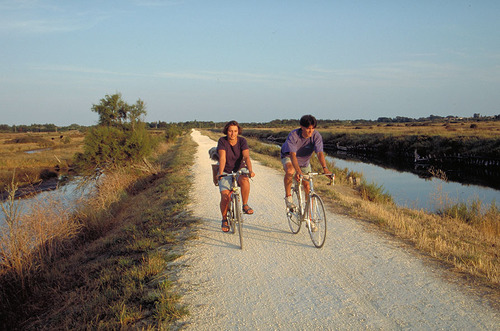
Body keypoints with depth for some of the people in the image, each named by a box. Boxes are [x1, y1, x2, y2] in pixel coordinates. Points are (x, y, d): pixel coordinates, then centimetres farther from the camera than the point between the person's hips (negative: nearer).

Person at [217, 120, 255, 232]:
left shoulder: (242, 141, -7)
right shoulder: (222, 141, -10)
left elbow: (246, 157, -19)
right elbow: (222, 158, -21)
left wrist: (250, 170, -36)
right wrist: (220, 173, -36)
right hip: (226, 172, 0)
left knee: (244, 180, -36)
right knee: (225, 197, -18)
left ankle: (245, 205, -15)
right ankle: (224, 220, 8)